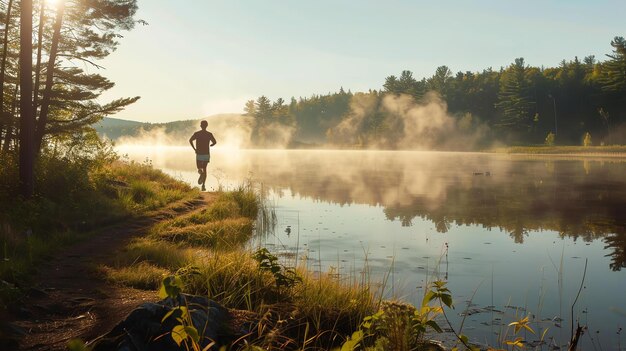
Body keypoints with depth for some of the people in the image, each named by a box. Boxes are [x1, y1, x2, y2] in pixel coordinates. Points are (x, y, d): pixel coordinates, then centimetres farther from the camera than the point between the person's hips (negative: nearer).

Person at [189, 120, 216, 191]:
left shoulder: (196, 133, -1)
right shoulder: (209, 134, -1)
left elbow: (190, 140, -13)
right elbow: (214, 142, -5)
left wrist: (194, 149, -5)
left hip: (199, 154, -1)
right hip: (206, 154, 1)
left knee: (199, 168, 14)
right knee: (204, 169, 12)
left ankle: (201, 172, -25)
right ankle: (203, 185, 1)